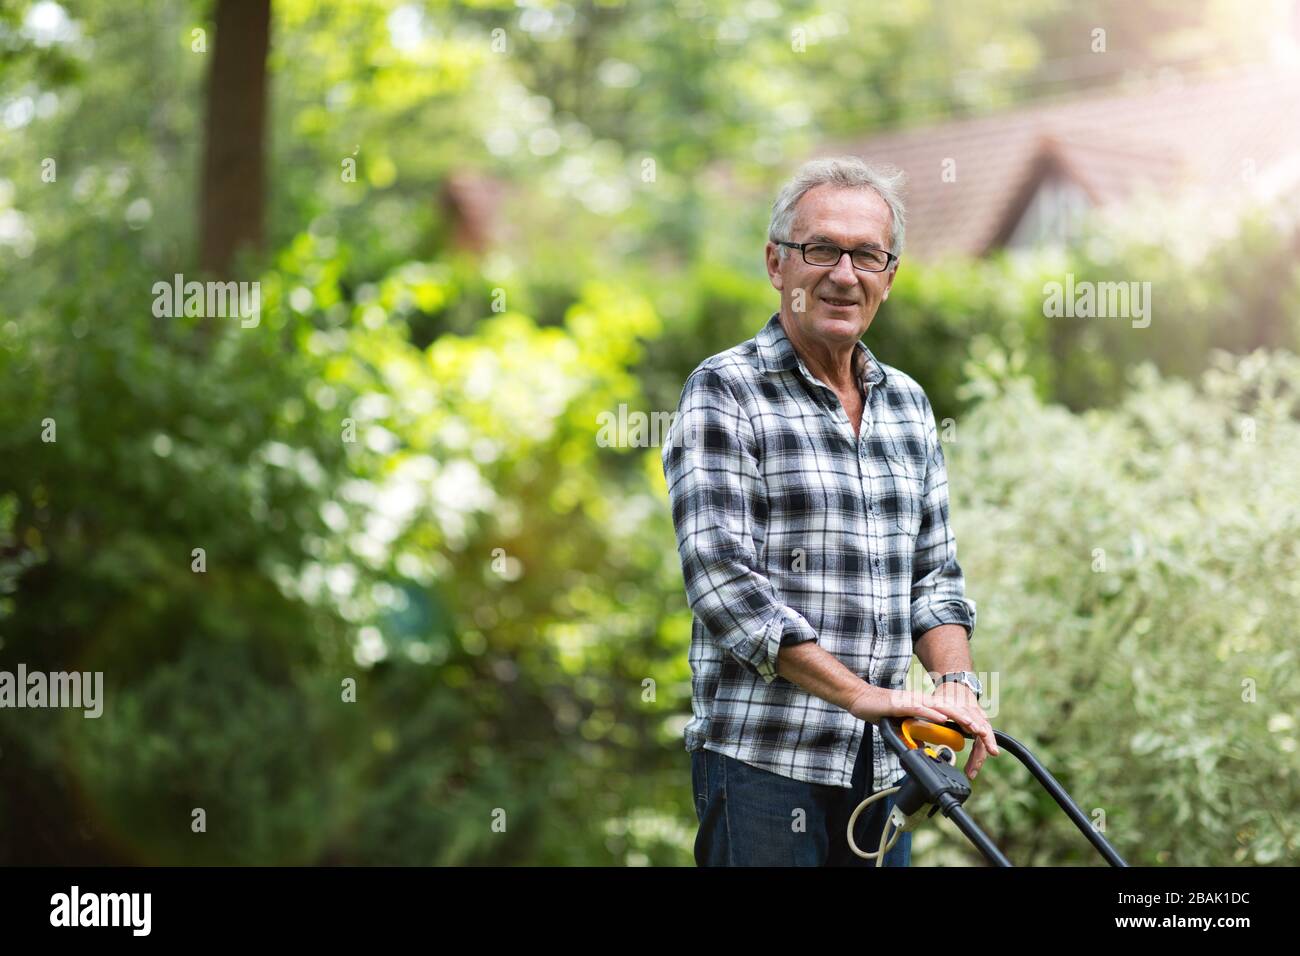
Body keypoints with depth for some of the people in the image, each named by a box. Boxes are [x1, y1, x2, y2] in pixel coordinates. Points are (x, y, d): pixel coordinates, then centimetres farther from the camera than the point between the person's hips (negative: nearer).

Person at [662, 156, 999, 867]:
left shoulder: (907, 403, 14)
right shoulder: (725, 393, -6)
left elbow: (934, 573, 17)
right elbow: (721, 579, -16)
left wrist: (955, 682, -4)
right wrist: (863, 693, -20)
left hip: (881, 758, 6)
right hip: (762, 759, -6)